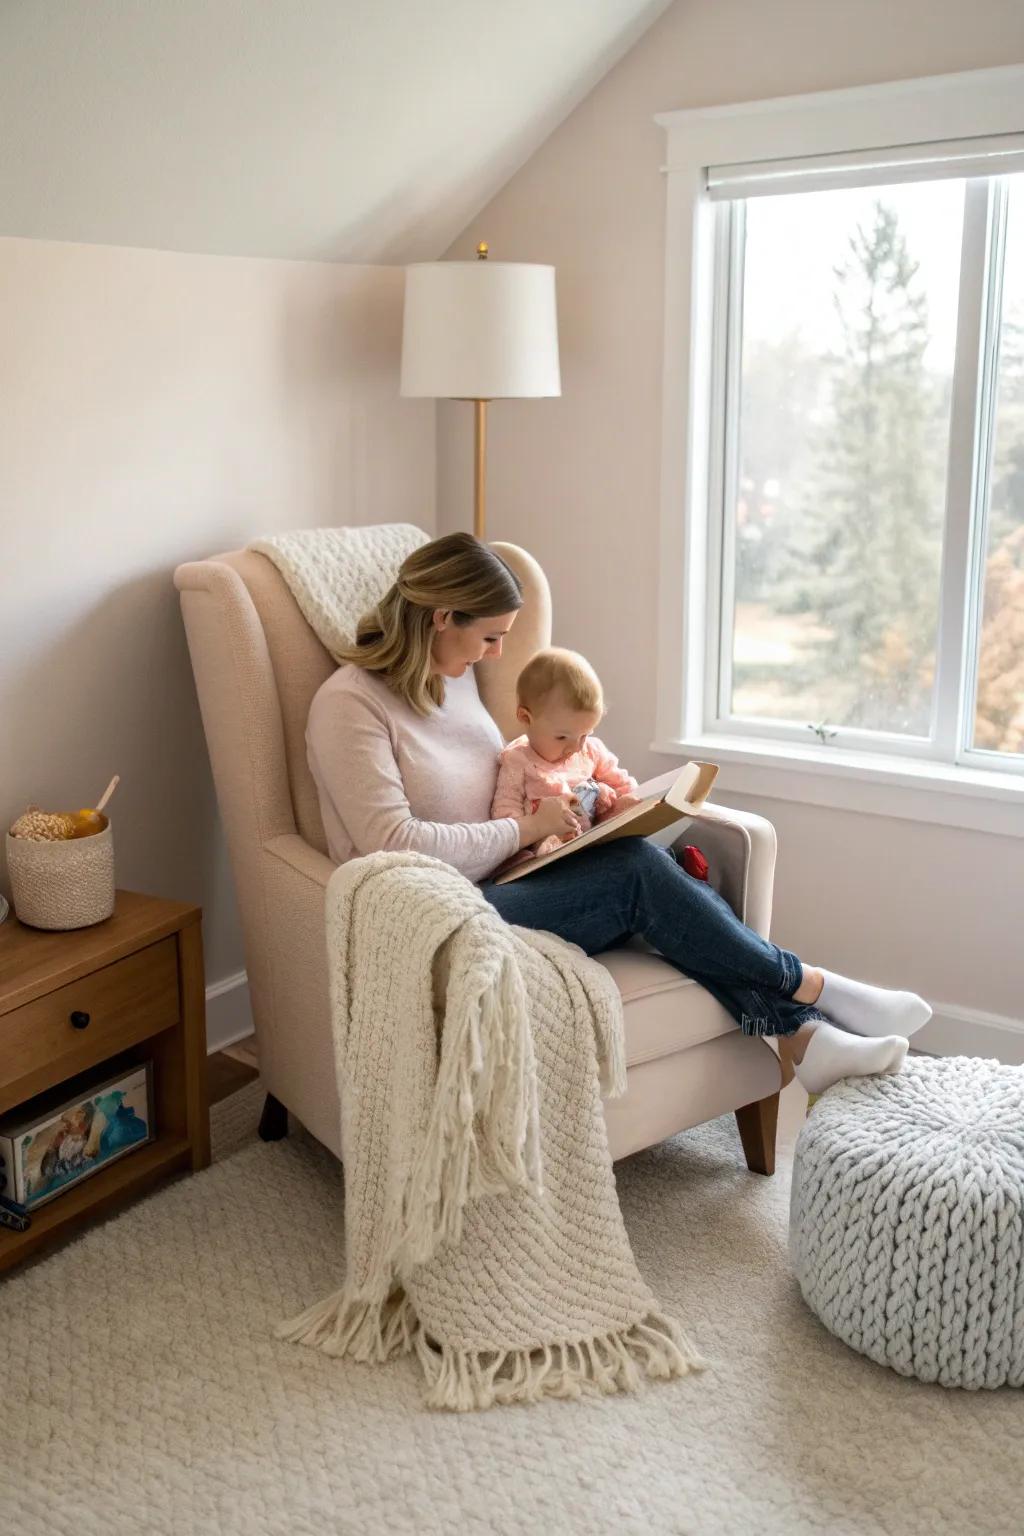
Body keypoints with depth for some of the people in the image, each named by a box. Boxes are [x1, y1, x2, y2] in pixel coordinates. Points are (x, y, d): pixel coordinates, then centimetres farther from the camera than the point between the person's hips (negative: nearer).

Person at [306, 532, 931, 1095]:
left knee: (651, 863, -18)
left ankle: (802, 1035, -23)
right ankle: (810, 987, -8)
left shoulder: (456, 673, 13)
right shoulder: (349, 703, -13)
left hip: (499, 882, 8)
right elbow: (393, 843, -21)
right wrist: (526, 828, -13)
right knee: (639, 871, -23)